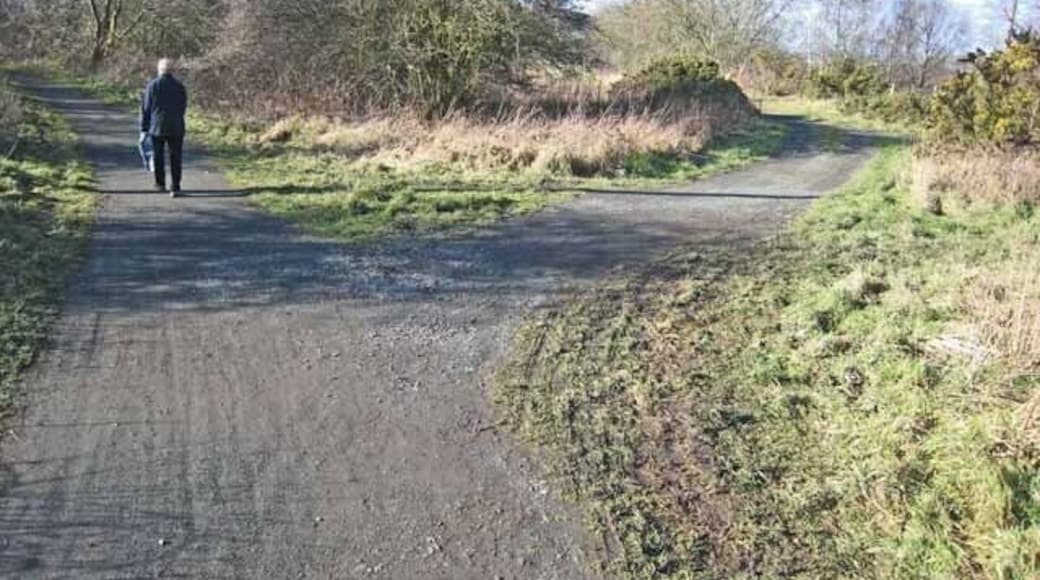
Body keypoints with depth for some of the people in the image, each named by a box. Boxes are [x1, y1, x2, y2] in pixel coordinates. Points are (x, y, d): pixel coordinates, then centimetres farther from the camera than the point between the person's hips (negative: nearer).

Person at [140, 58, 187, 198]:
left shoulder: (152, 85, -4)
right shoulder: (179, 86, 1)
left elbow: (145, 108, -3)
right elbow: (183, 108, 7)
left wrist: (144, 129, 3)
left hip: (157, 127, 0)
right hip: (176, 128, 1)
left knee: (158, 156, 13)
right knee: (175, 158, 1)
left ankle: (160, 185, 22)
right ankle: (175, 188, -6)